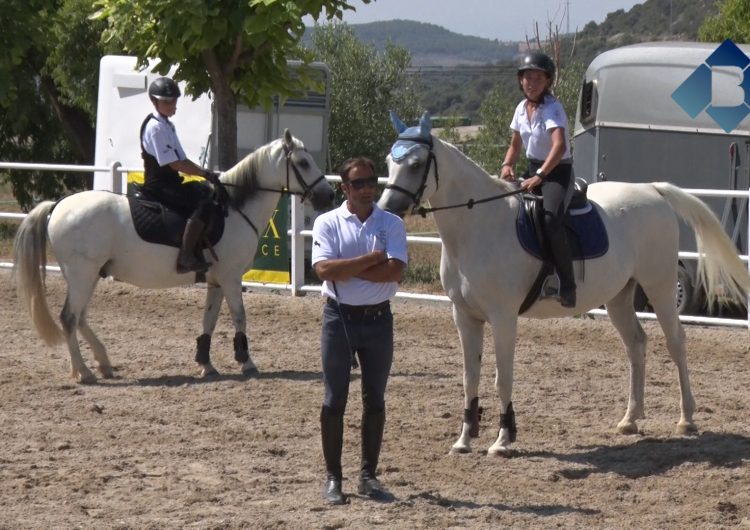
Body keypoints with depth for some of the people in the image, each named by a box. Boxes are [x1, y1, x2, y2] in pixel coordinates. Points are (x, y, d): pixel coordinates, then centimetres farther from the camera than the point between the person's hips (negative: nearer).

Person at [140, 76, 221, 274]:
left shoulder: (167, 125, 18)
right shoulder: (156, 127, -14)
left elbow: (181, 159, 19)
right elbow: (174, 163, -19)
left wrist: (205, 173, 5)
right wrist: (204, 173, -16)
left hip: (170, 183, 11)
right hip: (159, 186, -11)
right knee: (203, 205, -27)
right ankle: (186, 257, -31)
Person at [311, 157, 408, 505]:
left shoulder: (391, 224, 2)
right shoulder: (328, 223, -2)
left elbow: (394, 271, -13)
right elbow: (324, 270, -16)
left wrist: (347, 270, -15)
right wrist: (371, 259, -16)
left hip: (378, 319, 2)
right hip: (339, 317, -2)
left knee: (375, 400, 8)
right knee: (334, 400, 3)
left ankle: (368, 475, 17)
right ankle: (332, 477, 10)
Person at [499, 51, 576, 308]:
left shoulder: (552, 109, -16)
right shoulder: (522, 109, 6)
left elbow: (559, 146, -31)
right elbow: (515, 146, 19)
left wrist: (540, 176, -40)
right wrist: (507, 165, -3)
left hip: (557, 172, -8)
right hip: (533, 170, 8)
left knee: (551, 219, -32)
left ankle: (567, 286, -26)